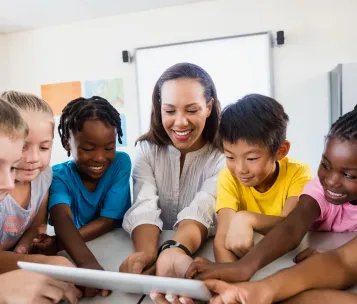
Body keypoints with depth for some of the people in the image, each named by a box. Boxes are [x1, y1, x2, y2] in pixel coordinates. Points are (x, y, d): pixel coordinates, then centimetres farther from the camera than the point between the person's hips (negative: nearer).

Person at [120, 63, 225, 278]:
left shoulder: (224, 156, -8)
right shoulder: (147, 149, -2)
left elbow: (200, 213, -22)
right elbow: (145, 209, -15)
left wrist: (175, 251, -41)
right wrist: (147, 252, -34)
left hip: (204, 254, -2)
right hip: (157, 245, 2)